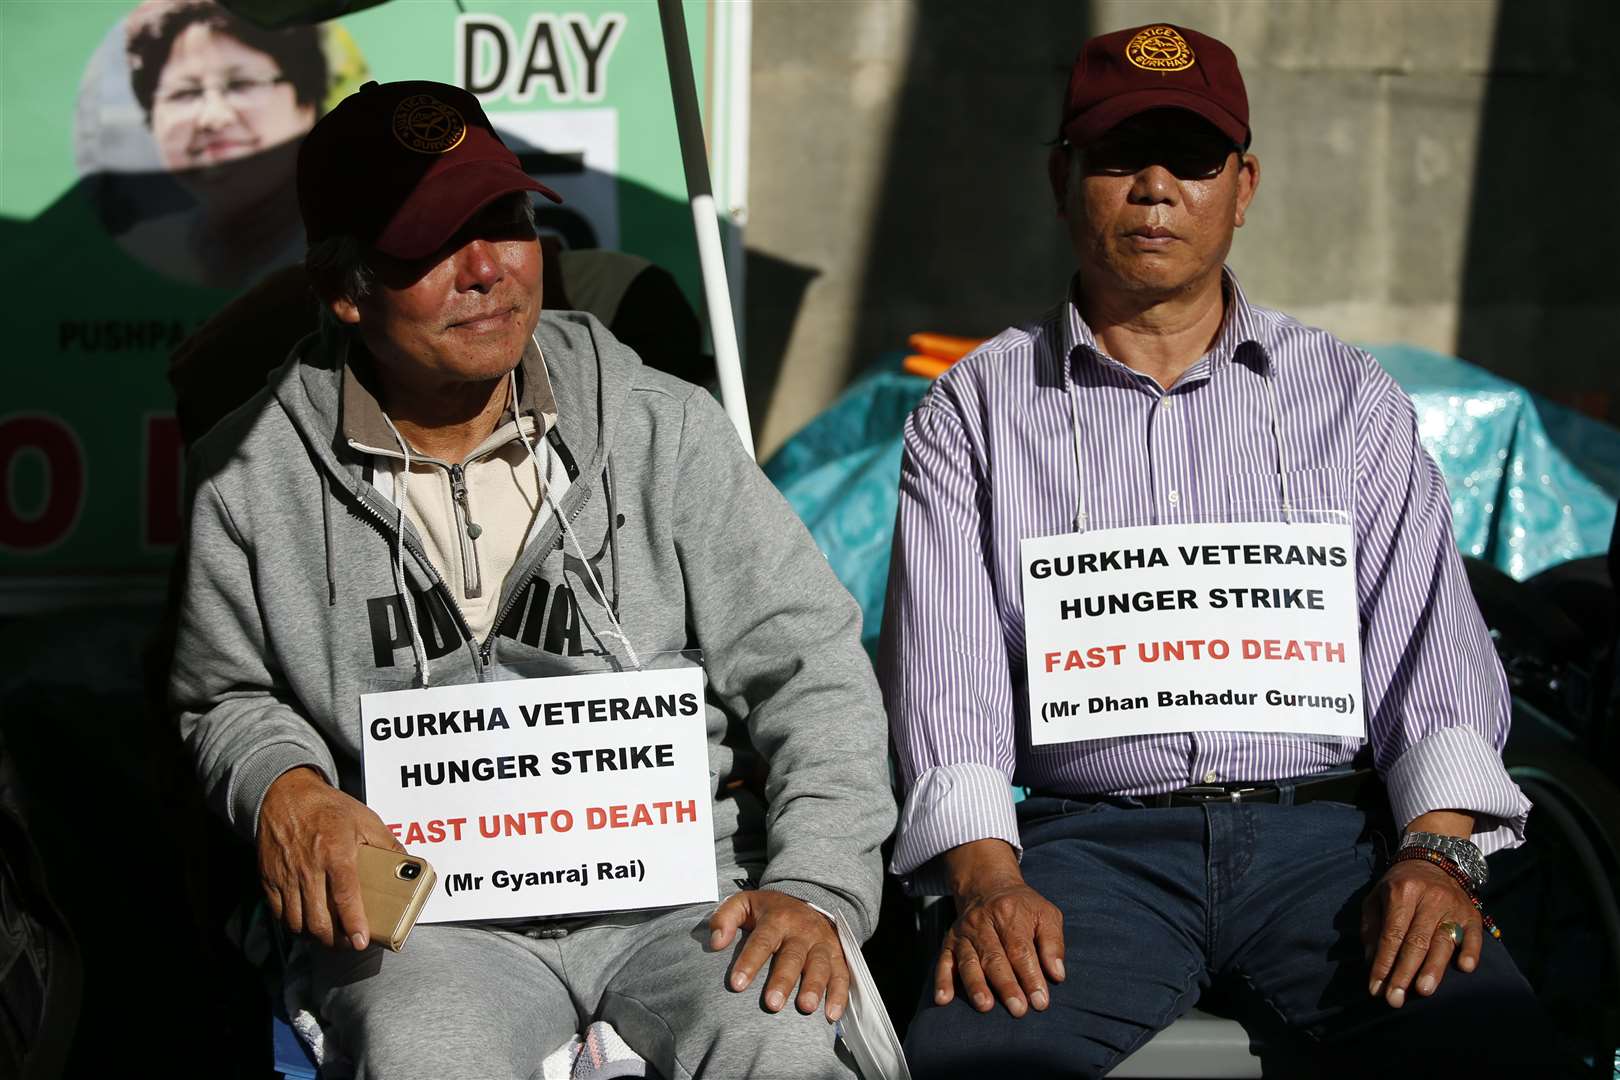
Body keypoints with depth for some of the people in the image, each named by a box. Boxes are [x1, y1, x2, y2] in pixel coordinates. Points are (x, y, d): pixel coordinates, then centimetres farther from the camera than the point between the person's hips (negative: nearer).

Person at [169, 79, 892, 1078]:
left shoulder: (664, 428, 3)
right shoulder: (255, 477, 4)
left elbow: (808, 662, 3)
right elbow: (226, 699, 20)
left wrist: (817, 886, -10)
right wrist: (283, 788, -4)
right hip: (420, 910, -1)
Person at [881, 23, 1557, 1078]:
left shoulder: (1353, 398, 16)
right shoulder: (973, 414, 12)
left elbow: (1434, 645, 7)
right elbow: (945, 672, 1)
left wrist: (1440, 850, -11)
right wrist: (987, 874, -17)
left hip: (1322, 829, 1)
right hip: (1089, 839, -1)